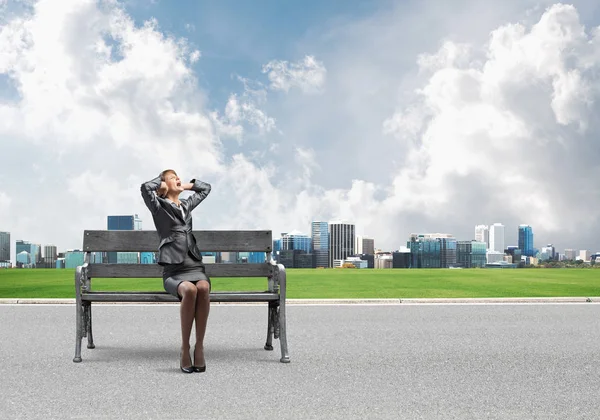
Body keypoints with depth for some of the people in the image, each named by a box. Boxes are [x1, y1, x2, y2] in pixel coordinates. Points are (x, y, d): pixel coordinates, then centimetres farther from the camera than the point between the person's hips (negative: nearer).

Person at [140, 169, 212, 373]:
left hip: (195, 266, 4)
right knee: (189, 290, -36)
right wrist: (163, 182, 9)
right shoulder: (158, 206, 11)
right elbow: (146, 187, -10)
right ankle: (185, 348, -25)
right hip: (173, 270, -4)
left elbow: (206, 187, 41)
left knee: (203, 288, -32)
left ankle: (199, 346, -28)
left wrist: (186, 186, 29)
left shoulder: (187, 205, 26)